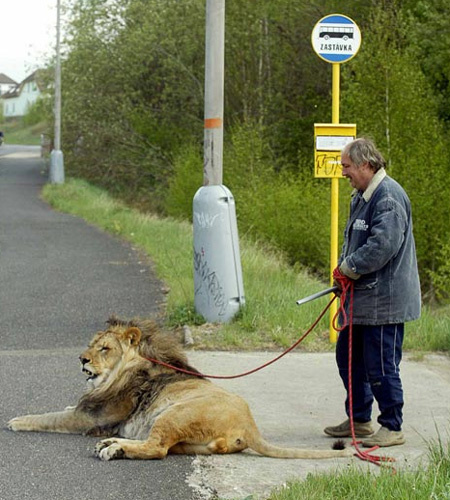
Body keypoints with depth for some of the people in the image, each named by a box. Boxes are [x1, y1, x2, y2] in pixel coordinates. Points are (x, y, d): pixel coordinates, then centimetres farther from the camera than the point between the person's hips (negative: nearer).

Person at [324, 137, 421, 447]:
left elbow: (383, 245, -28)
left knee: (381, 366, -4)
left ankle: (392, 428, 7)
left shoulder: (388, 197, -19)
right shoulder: (362, 196, 14)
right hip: (362, 297, 11)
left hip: (384, 301, -11)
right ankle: (359, 420, 30)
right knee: (348, 357, 18)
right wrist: (345, 265, 6)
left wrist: (350, 266, -15)